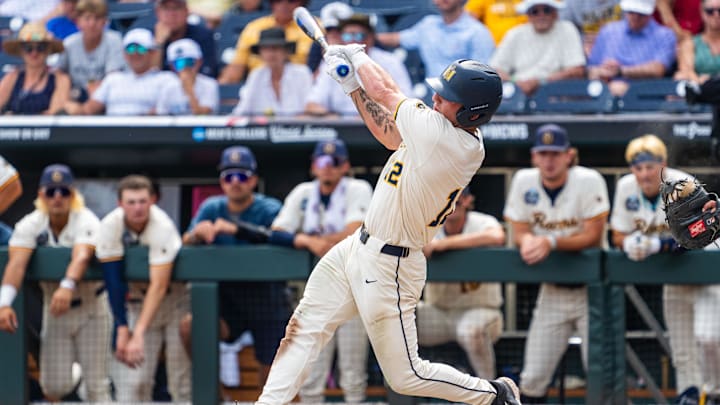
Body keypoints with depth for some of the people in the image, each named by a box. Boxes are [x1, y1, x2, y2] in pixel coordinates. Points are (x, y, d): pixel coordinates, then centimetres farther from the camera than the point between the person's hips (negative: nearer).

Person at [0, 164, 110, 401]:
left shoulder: (86, 221, -20)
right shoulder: (30, 225, -12)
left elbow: (82, 257, -39)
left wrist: (68, 286, -60)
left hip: (91, 307, -3)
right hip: (54, 310, 3)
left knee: (96, 385, -6)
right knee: (53, 386, 2)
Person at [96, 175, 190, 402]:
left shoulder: (162, 227, -28)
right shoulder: (110, 227, -19)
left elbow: (159, 285, -32)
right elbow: (113, 280, -16)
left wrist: (139, 334, -38)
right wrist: (122, 328, -21)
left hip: (174, 297, -3)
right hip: (137, 300, 3)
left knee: (182, 379, -8)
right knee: (131, 381, -7)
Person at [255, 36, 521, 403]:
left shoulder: (442, 135, -28)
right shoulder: (468, 143, 0)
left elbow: (386, 92, -15)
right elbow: (392, 137, 16)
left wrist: (357, 56, 5)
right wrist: (352, 85, 13)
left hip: (387, 269, -10)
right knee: (305, 328, 9)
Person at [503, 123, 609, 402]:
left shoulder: (588, 181, -13)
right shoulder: (524, 182, -1)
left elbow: (592, 236, -16)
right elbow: (520, 233, 2)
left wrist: (550, 242, -28)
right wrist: (527, 241, -22)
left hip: (590, 289, -4)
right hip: (552, 291, 4)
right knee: (533, 378, 0)